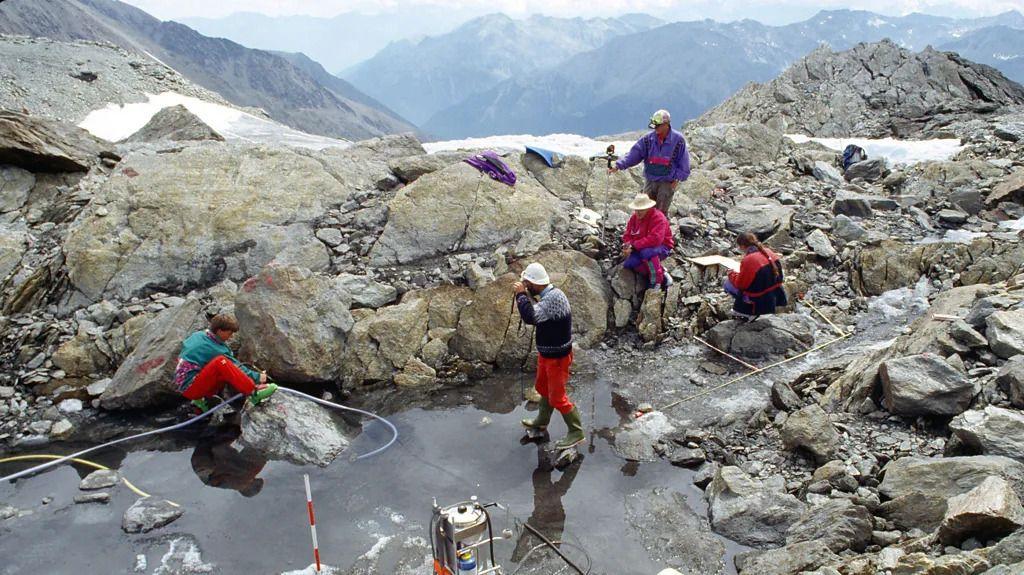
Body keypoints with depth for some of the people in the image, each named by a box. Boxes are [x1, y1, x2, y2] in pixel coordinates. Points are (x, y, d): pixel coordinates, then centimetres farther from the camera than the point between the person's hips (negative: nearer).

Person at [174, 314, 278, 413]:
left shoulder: (198, 335, 7)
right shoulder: (215, 349, -16)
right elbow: (236, 367, -9)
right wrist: (257, 377, 2)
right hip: (190, 388, -10)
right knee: (220, 362, -29)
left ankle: (201, 399, 8)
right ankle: (254, 393, -31)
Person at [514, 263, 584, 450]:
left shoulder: (554, 298, -31)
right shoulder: (549, 295, 0)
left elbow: (530, 317, -41)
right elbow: (536, 314, 13)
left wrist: (521, 294, -28)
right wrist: (524, 295, -1)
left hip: (557, 357, -10)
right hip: (546, 354, 10)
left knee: (557, 398, 1)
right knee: (542, 388, 26)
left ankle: (576, 433, 16)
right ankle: (541, 421, 47)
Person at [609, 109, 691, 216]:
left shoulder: (678, 140, -8)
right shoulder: (648, 138, -3)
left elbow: (683, 162, 0)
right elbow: (635, 153, -5)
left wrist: (677, 179, -7)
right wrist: (619, 165, -15)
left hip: (667, 183, -3)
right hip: (651, 181, 3)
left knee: (661, 212, -2)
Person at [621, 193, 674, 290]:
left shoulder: (658, 217, -21)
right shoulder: (634, 218, 2)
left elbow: (655, 239, -34)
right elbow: (627, 235, 6)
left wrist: (634, 245, -31)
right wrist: (628, 246, -18)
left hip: (662, 248, -7)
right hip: (642, 249, 7)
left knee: (647, 252, -39)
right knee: (628, 264, -18)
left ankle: (657, 281, -21)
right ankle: (662, 274, -4)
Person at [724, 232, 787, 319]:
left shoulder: (748, 260, -22)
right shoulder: (768, 252, 1)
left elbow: (740, 284, -15)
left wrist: (732, 274, 7)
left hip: (761, 301, -8)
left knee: (728, 283, 2)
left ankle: (748, 311, 3)